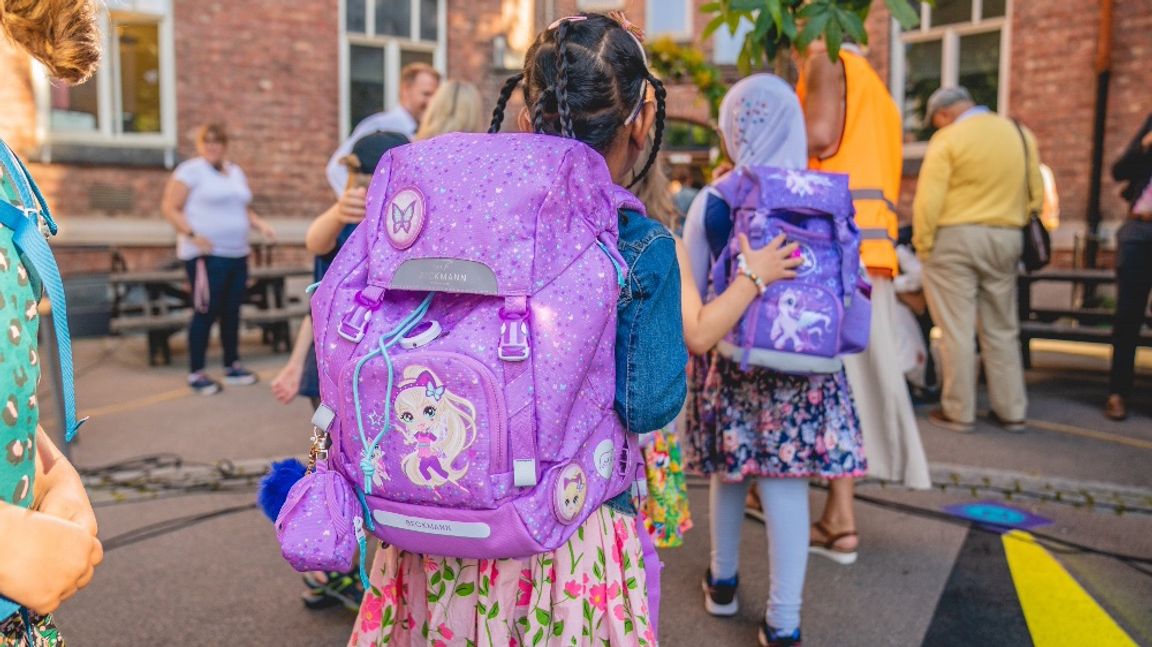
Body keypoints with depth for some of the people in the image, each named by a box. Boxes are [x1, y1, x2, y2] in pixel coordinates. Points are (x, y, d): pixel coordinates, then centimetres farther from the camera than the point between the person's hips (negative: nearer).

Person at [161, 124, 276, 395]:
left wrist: (260, 225, 6)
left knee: (231, 312, 10)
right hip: (206, 254, -6)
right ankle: (196, 373, 4)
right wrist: (192, 235, -21)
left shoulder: (236, 172, 17)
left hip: (237, 254, 7)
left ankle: (232, 366, 22)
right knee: (206, 312, -6)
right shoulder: (190, 170, -5)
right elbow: (170, 207, -9)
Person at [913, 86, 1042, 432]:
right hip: (1007, 240, 6)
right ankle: (1011, 410, 20)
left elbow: (928, 199, -15)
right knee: (1002, 330, 14)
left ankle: (958, 412, 7)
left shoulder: (948, 138, -9)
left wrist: (923, 245, -6)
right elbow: (1035, 195, 11)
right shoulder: (1021, 134, 9)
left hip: (955, 238, -5)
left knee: (957, 329, 1)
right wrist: (1012, 226, 17)